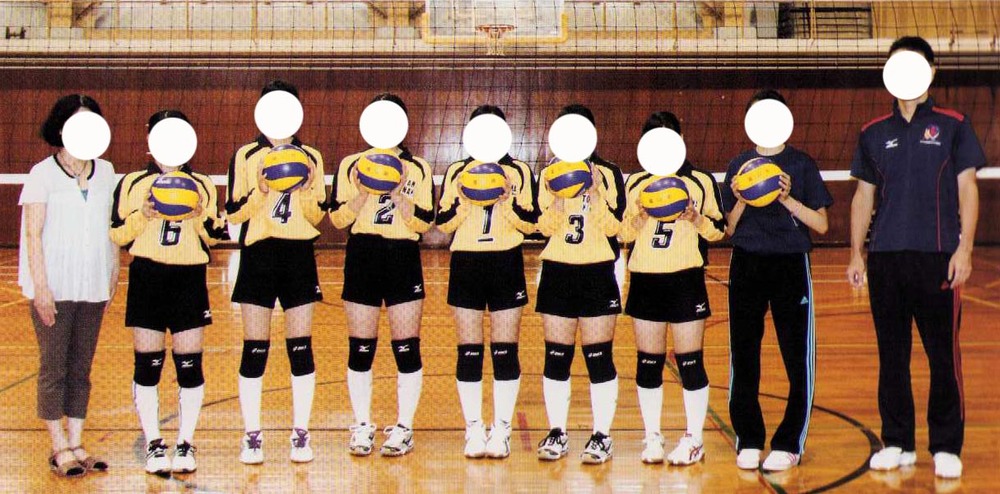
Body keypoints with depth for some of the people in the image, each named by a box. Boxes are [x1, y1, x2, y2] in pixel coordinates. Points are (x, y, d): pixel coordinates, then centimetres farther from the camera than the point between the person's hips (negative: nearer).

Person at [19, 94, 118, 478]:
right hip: (54, 288, -4)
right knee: (54, 369, 2)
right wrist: (41, 286, -12)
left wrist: (114, 277, 7)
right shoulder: (42, 174, -3)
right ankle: (59, 449, 8)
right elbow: (33, 234, -6)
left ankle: (76, 444, 14)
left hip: (93, 288, 4)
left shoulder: (105, 172, 9)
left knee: (81, 369, 8)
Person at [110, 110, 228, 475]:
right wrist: (143, 216, -13)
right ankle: (153, 445, 11)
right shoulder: (132, 183, 8)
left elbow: (216, 237, 8)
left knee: (189, 363, -1)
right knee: (148, 363, 0)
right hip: (146, 280, 0)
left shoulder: (202, 184, 11)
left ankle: (186, 444, 10)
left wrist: (200, 217, -10)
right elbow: (115, 235, 3)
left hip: (190, 280, 0)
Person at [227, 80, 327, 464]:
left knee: (301, 346, 1)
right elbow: (233, 212, -1)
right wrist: (261, 190, -16)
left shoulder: (311, 158, 10)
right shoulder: (245, 156, 5)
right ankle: (251, 437, 7)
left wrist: (306, 190, -11)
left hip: (300, 257, 1)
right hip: (258, 256, -1)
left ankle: (301, 435, 9)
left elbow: (318, 215, 7)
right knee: (255, 348, -1)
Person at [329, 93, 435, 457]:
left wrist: (397, 194, -14)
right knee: (360, 348, 2)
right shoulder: (352, 165, 10)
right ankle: (362, 427, 13)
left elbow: (423, 222, -2)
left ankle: (404, 428, 7)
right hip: (362, 259, 1)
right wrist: (364, 192, -12)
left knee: (407, 347, -2)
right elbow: (337, 217, 1)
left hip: (404, 260, -1)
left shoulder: (418, 169, 8)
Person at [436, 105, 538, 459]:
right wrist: (464, 198, -12)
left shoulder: (519, 172, 7)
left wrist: (508, 200, -16)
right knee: (469, 351, 0)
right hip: (465, 264, 1)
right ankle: (474, 430, 7)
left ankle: (501, 431, 5)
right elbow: (443, 222, 4)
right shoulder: (457, 172, 10)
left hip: (506, 264, -1)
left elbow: (531, 223, 0)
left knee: (505, 351, -2)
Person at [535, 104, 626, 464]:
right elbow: (544, 227, -1)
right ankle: (557, 433, 14)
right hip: (557, 272, 2)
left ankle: (602, 436, 6)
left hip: (598, 273, -2)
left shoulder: (609, 174, 2)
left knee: (598, 356, -2)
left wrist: (595, 193, -18)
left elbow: (614, 227, -7)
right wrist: (559, 199, -17)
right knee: (556, 356, 4)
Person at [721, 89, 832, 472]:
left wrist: (788, 199, -14)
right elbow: (729, 229, 10)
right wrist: (741, 201, -8)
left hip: (791, 267, -2)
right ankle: (748, 440, 14)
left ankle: (789, 444, 6)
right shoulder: (739, 166, 9)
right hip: (746, 265, 2)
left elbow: (821, 225, -1)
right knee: (744, 357, 3)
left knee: (798, 358, -2)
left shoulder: (801, 165, 3)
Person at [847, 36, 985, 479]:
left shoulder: (952, 125, 5)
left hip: (937, 256, -3)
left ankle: (946, 447, 6)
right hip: (884, 257, 3)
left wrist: (964, 248, -7)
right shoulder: (874, 133, 12)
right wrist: (856, 253, 8)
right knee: (891, 354, 7)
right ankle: (897, 443, 15)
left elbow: (967, 189, 2)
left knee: (943, 354, -2)